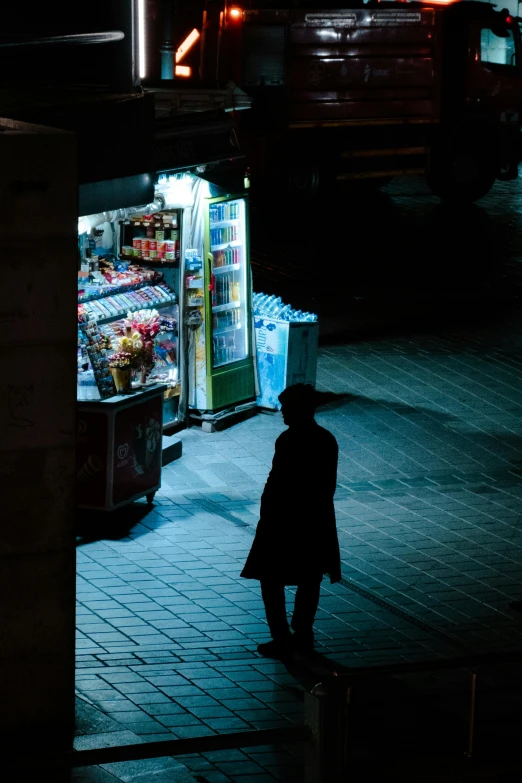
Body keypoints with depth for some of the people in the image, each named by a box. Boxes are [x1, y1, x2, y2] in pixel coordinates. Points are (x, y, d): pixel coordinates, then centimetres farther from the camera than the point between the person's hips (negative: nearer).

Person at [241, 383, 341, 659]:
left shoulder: (289, 441, -19)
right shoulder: (327, 440, 2)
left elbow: (276, 483, -19)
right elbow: (330, 484, 9)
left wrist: (266, 511, -8)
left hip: (285, 519, -7)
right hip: (317, 519, 7)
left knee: (271, 578, 3)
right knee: (309, 580, 14)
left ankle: (282, 639, 0)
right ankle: (303, 634, 21)